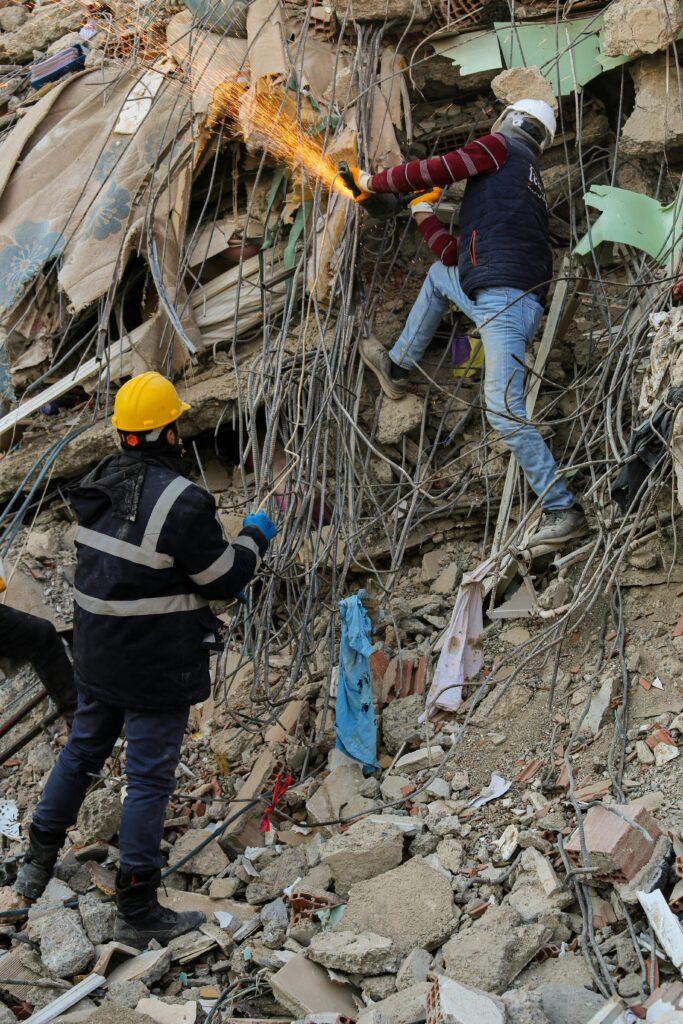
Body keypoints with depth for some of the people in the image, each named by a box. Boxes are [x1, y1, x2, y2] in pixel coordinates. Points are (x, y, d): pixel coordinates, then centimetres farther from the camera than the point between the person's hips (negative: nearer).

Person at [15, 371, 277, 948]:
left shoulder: (99, 486, 2)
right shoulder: (181, 501, -23)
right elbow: (225, 579, -14)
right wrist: (255, 538, 4)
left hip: (97, 656, 8)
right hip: (156, 667, -7)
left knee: (82, 752, 24)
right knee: (150, 780, 2)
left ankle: (39, 863, 37)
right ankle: (137, 912, 9)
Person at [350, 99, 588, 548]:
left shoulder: (500, 146, 8)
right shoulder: (531, 183, 30)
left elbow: (434, 171, -2)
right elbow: (459, 257, 28)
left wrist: (372, 182, 12)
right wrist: (425, 218, 36)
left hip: (503, 300, -10)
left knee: (506, 413, -14)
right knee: (440, 272, 34)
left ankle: (563, 510, -12)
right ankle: (397, 367, 42)